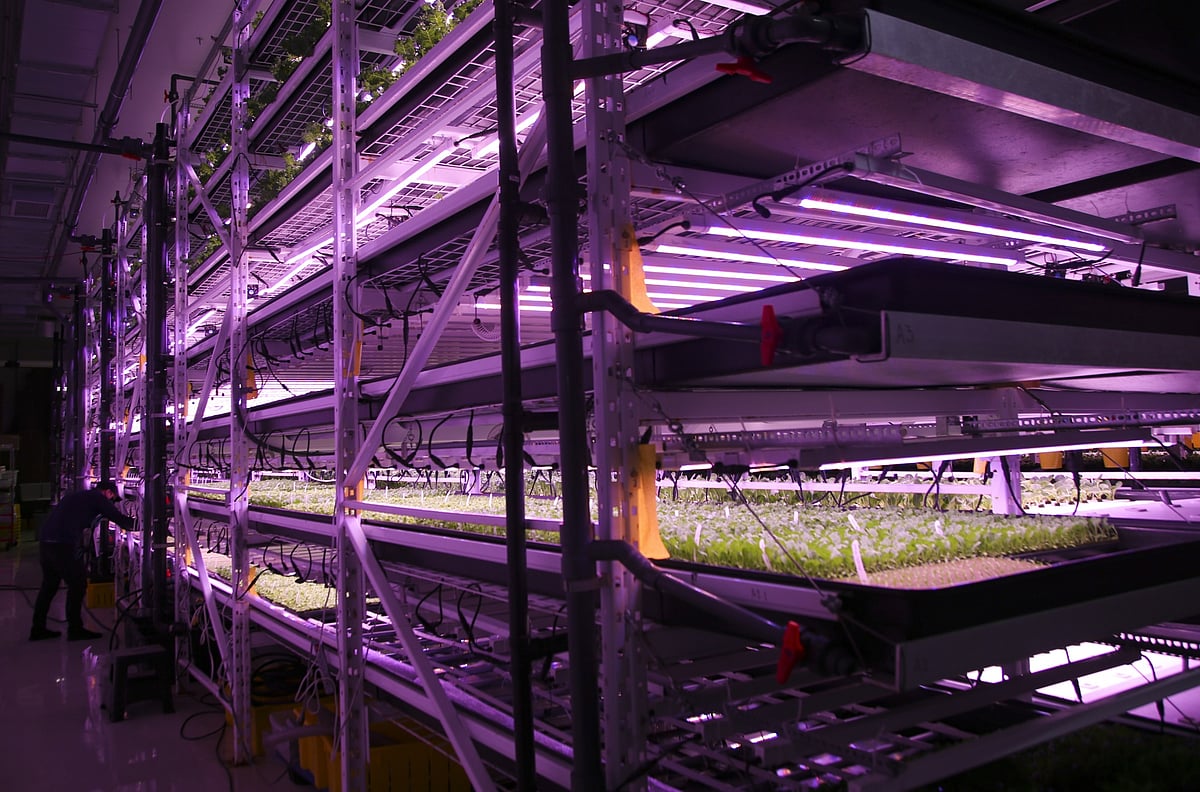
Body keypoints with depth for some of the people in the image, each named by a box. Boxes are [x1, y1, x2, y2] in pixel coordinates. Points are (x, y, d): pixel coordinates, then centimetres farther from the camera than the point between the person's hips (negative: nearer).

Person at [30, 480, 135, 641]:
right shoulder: (98, 498, -1)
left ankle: (38, 629, 25)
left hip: (46, 542, 9)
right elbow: (118, 518, -2)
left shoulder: (79, 496, 24)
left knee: (49, 585, 18)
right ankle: (75, 629, 5)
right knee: (78, 585, 1)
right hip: (64, 545, -9)